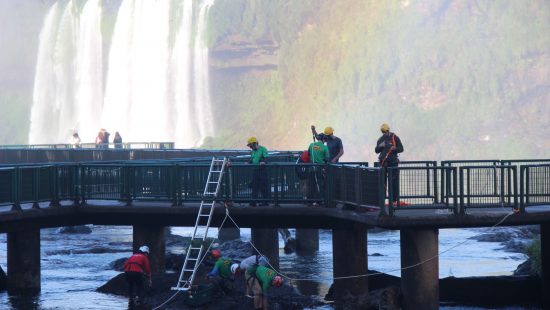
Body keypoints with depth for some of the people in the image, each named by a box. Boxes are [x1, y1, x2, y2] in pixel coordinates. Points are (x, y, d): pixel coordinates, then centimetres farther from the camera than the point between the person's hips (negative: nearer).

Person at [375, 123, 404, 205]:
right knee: (382, 181, 1)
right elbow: (376, 151, 10)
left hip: (393, 161, -3)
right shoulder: (381, 139, 11)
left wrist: (394, 148, -20)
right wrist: (380, 146, -11)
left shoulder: (395, 138, 1)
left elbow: (401, 149, -1)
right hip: (383, 162, 3)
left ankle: (394, 199, 1)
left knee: (394, 181, -3)